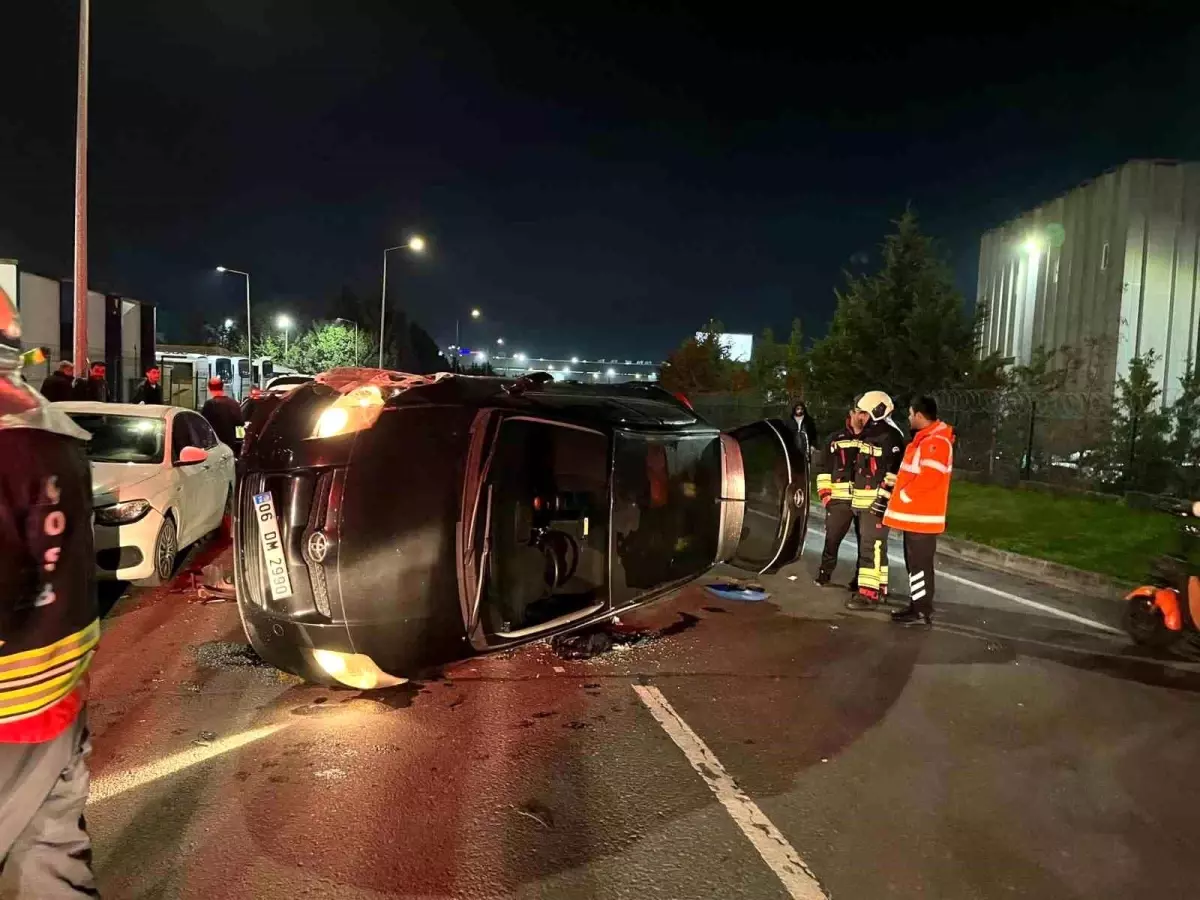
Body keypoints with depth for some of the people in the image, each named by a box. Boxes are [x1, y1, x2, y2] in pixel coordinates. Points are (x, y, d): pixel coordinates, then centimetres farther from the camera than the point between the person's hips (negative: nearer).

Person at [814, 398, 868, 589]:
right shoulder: (836, 439, 7)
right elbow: (824, 468, 8)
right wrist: (824, 493, 1)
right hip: (839, 499, 0)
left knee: (865, 542, 6)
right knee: (832, 538, 2)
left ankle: (860, 580, 18)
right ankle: (824, 574, 19)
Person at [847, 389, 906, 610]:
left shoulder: (890, 436, -13)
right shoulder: (869, 434, 19)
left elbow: (895, 471, -21)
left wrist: (883, 497, -24)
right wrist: (857, 498, 26)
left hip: (877, 502, -10)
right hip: (864, 502, 11)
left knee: (872, 547, -11)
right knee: (868, 546, 15)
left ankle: (869, 594, -10)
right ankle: (879, 589, 24)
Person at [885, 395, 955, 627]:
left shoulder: (936, 442, -17)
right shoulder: (925, 439, 17)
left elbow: (929, 478, -25)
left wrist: (903, 495, -14)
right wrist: (898, 481, 10)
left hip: (922, 515, -10)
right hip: (914, 513, 10)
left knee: (920, 564, -5)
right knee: (915, 563, 16)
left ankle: (922, 612, 2)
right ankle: (917, 606, 24)